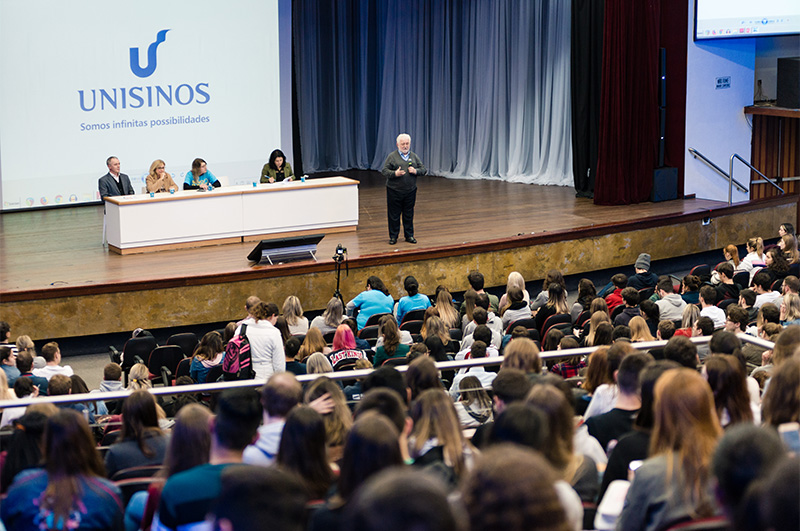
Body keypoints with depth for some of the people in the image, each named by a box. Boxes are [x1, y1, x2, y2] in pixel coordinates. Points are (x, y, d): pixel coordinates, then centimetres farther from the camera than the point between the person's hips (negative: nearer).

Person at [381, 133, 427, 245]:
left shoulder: (414, 156, 10)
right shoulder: (392, 156, 0)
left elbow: (423, 169, 11)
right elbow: (384, 171, -4)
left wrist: (416, 171, -10)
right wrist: (395, 173, -20)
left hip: (410, 191, 3)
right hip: (394, 191, -3)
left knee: (409, 214, 8)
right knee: (394, 214, 2)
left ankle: (409, 235, 19)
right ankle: (393, 236, 11)